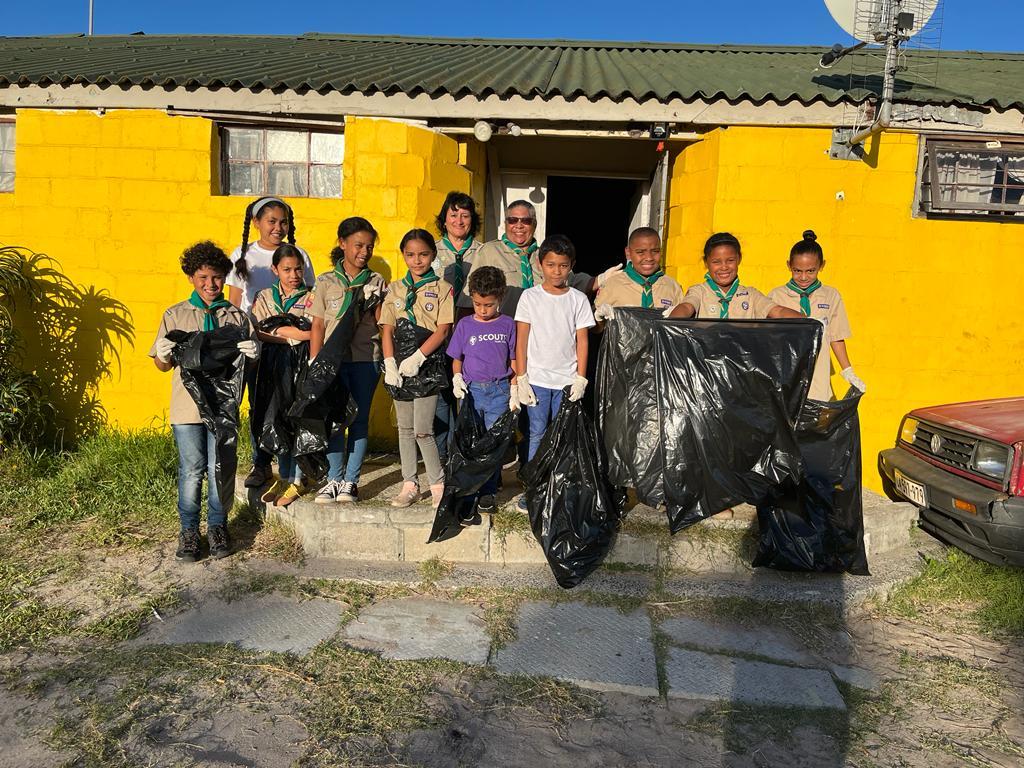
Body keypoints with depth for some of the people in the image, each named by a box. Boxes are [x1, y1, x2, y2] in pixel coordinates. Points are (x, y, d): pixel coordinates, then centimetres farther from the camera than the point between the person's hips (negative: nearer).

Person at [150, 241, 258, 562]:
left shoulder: (237, 316, 9)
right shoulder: (175, 315, 9)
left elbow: (251, 361, 10)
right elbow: (163, 365, 10)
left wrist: (254, 353, -13)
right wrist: (164, 355, -13)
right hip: (187, 404, 0)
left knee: (219, 469, 4)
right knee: (191, 470, 2)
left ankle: (217, 527, 20)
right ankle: (188, 530, 16)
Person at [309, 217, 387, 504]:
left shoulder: (376, 282, 6)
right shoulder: (326, 282, 5)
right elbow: (318, 325, 5)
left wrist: (374, 301, -14)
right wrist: (315, 363, 0)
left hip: (366, 359, 1)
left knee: (360, 419, 5)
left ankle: (351, 481, 12)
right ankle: (334, 479, 10)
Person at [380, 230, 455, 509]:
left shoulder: (442, 288, 0)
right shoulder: (395, 289, 11)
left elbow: (442, 330, -8)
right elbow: (387, 329, 6)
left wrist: (416, 358, -17)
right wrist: (389, 363, -7)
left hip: (427, 364, -4)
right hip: (400, 367, 5)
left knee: (422, 430, -8)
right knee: (405, 427, 10)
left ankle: (438, 484, 8)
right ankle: (410, 484, 19)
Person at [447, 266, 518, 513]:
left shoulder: (507, 324, 2)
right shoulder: (465, 324, 4)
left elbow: (513, 360, 6)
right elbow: (456, 358, 10)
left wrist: (514, 392, 2)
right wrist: (457, 378, -8)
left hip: (499, 390, -1)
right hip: (471, 390, 1)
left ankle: (488, 492, 13)